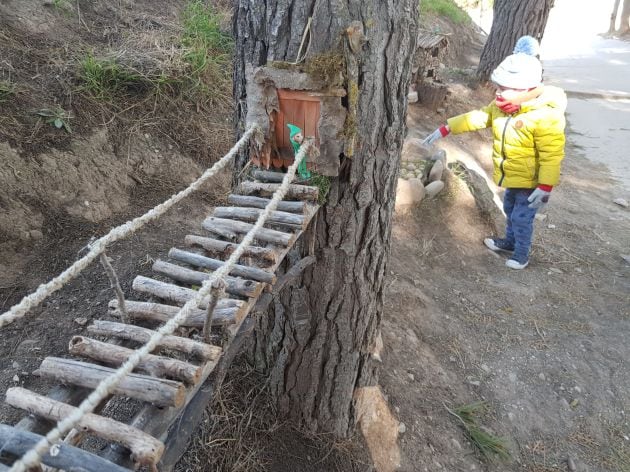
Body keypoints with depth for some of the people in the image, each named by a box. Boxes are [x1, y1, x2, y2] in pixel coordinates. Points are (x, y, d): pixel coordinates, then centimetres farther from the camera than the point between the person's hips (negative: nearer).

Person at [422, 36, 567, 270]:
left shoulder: (545, 116, -29)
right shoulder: (501, 106, -5)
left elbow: (552, 155, -28)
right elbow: (477, 118, 1)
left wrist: (545, 188, -27)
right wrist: (445, 129, -3)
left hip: (530, 181, -8)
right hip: (512, 177, 8)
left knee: (522, 217, 3)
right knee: (510, 210, 24)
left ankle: (521, 254, 23)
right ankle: (510, 241, 46)